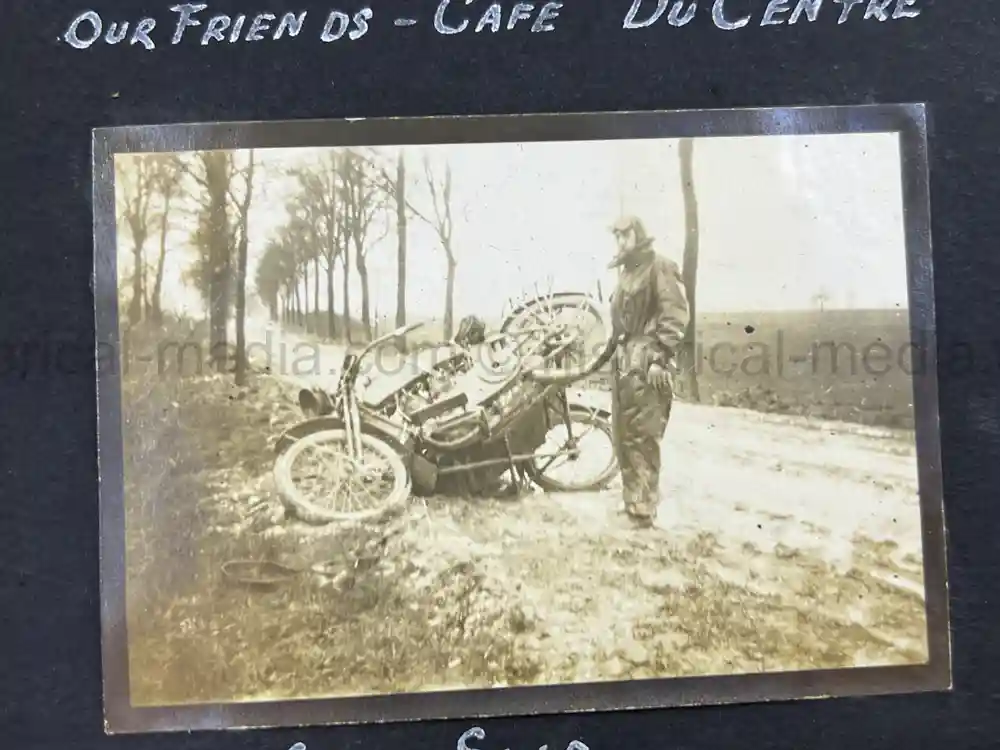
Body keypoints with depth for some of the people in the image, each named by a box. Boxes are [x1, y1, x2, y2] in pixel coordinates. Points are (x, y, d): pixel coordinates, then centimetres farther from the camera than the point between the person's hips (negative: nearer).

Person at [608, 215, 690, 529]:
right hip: (624, 359, 9)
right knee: (623, 434, 11)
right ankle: (632, 499, 21)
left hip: (646, 360, -9)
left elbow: (675, 315, -13)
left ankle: (643, 507, -7)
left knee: (642, 436, -10)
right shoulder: (626, 271, 22)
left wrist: (660, 357, -19)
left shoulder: (660, 266, -5)